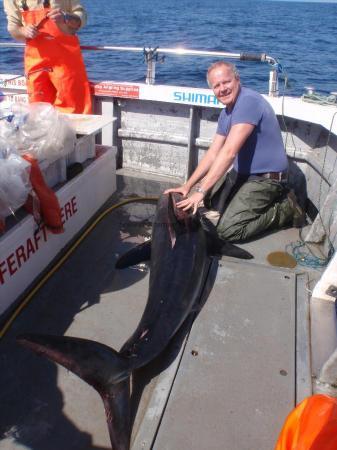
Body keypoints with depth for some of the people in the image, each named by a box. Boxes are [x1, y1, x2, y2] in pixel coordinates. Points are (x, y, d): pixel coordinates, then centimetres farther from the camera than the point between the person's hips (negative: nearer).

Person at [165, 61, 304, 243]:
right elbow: (213, 153, 7)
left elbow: (229, 152, -29)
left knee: (227, 230, -20)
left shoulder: (248, 101, -21)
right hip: (240, 173, 10)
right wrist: (188, 186, -1)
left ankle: (285, 208, -1)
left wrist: (201, 191, -30)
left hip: (266, 178, -10)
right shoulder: (226, 112, 10)